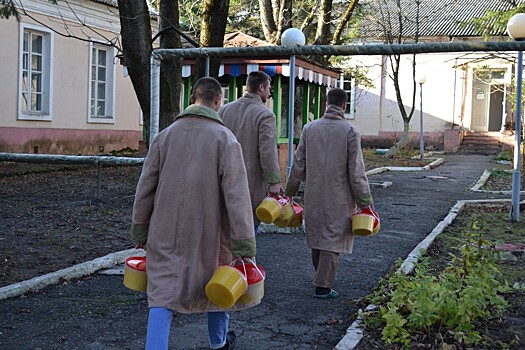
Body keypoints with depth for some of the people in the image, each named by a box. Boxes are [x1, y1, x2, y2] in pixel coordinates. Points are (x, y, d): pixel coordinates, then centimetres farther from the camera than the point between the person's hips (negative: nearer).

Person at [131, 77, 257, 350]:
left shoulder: (165, 136, 3)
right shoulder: (225, 138, -9)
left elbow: (145, 188, 5)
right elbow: (237, 196, -16)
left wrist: (140, 232, 15)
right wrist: (244, 248, -14)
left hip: (167, 234, 2)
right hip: (209, 232, -1)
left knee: (162, 295, 3)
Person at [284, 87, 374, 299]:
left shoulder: (309, 128, 2)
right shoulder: (350, 132, -9)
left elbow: (298, 164, 5)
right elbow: (356, 172, -10)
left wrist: (290, 191, 15)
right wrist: (365, 202, -4)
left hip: (313, 197, 4)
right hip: (339, 198, -4)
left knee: (316, 237, 17)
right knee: (332, 240, 3)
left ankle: (322, 280, 32)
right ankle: (322, 287, 5)